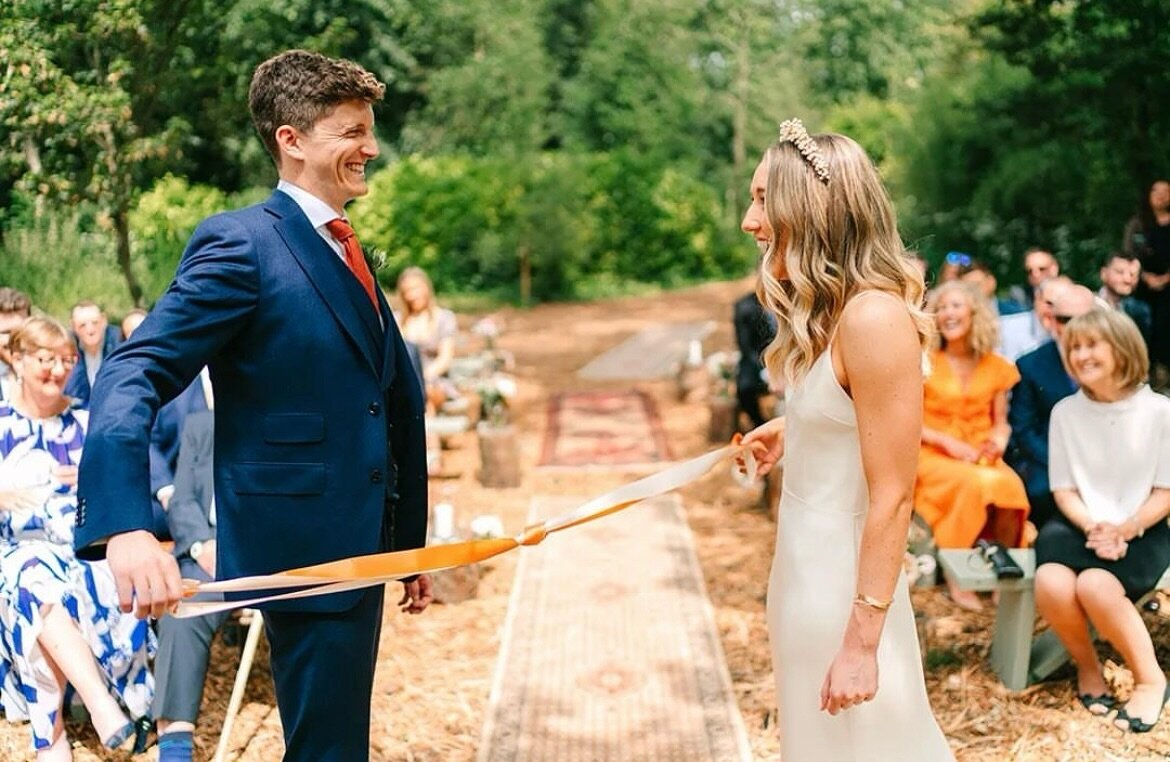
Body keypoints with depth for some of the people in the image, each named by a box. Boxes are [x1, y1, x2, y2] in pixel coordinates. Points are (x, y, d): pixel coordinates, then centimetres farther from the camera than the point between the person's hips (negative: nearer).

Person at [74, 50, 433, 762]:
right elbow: (135, 375, -22)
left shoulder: (344, 250, 14)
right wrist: (126, 527, -38)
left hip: (360, 544, 9)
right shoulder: (240, 243, -12)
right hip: (302, 544, -8)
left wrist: (409, 541, 19)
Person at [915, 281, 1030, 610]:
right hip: (934, 455, -3)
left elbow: (1000, 420, 14)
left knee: (1011, 485, -31)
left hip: (981, 456, 3)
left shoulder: (996, 367, 8)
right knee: (974, 483, -35)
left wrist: (1000, 438, -9)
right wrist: (947, 442, -14)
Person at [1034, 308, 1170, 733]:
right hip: (1080, 528, 3)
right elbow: (1064, 490, 4)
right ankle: (1087, 666, 0)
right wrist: (1092, 527, -16)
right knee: (1051, 583, -31)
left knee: (1094, 585, -34)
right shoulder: (1065, 411, 1)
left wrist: (1124, 529, -19)